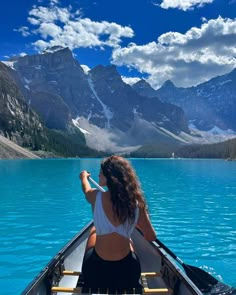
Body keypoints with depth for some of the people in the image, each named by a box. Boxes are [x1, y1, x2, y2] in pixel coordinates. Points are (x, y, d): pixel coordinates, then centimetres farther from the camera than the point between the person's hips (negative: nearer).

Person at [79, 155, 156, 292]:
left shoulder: (96, 197, -15)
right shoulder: (136, 203, -14)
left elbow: (86, 189, 11)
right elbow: (152, 237, -4)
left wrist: (84, 177, 34)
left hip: (96, 268, 0)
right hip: (126, 269, 1)